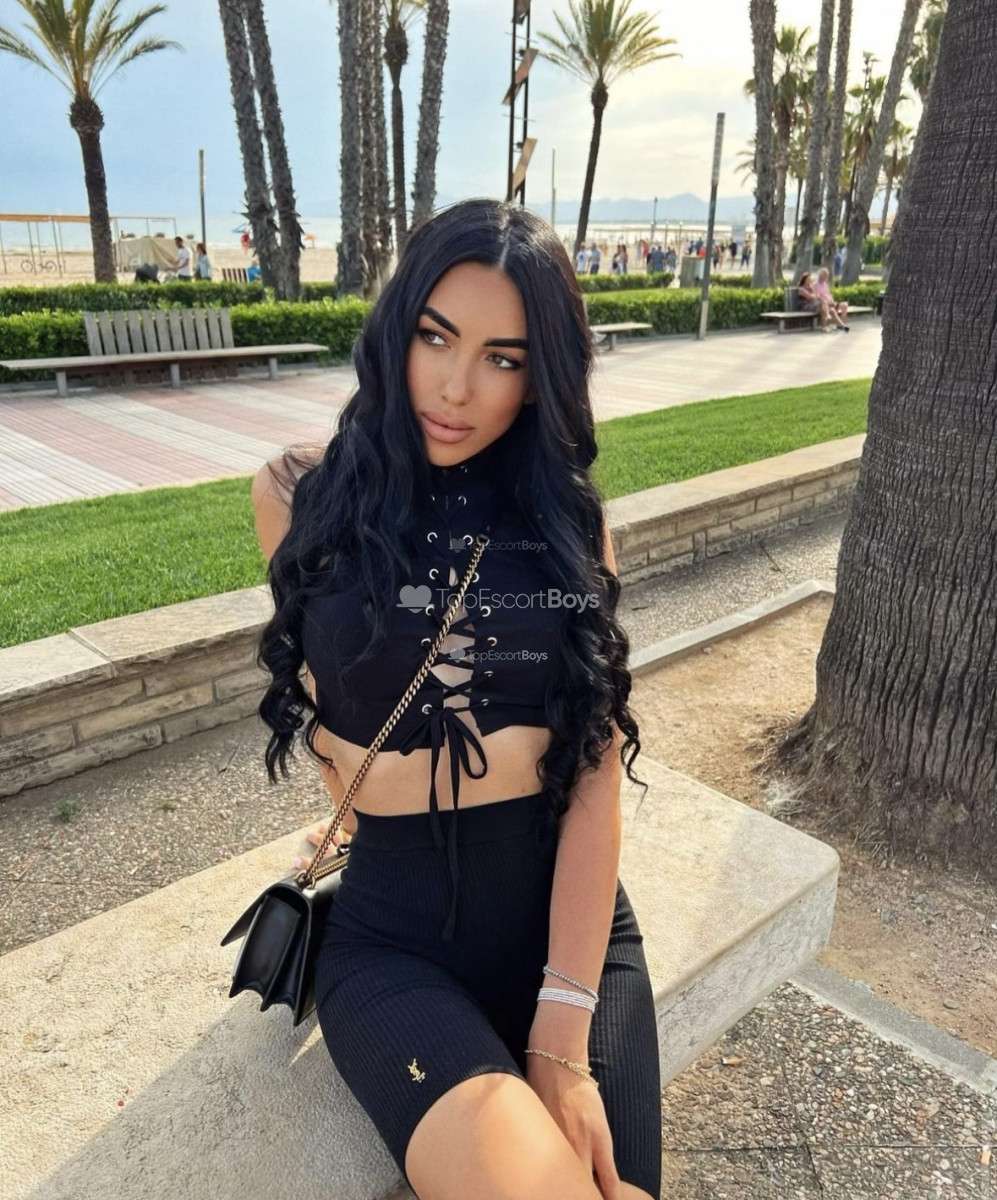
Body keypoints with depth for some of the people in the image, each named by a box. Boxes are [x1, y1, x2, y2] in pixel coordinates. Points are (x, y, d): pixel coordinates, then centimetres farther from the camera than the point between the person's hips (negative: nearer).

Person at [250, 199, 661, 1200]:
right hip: (392, 937, -1)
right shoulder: (302, 496, -2)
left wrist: (564, 1031, -14)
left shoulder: (568, 516, 1)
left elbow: (596, 771, -7)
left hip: (576, 921, 2)